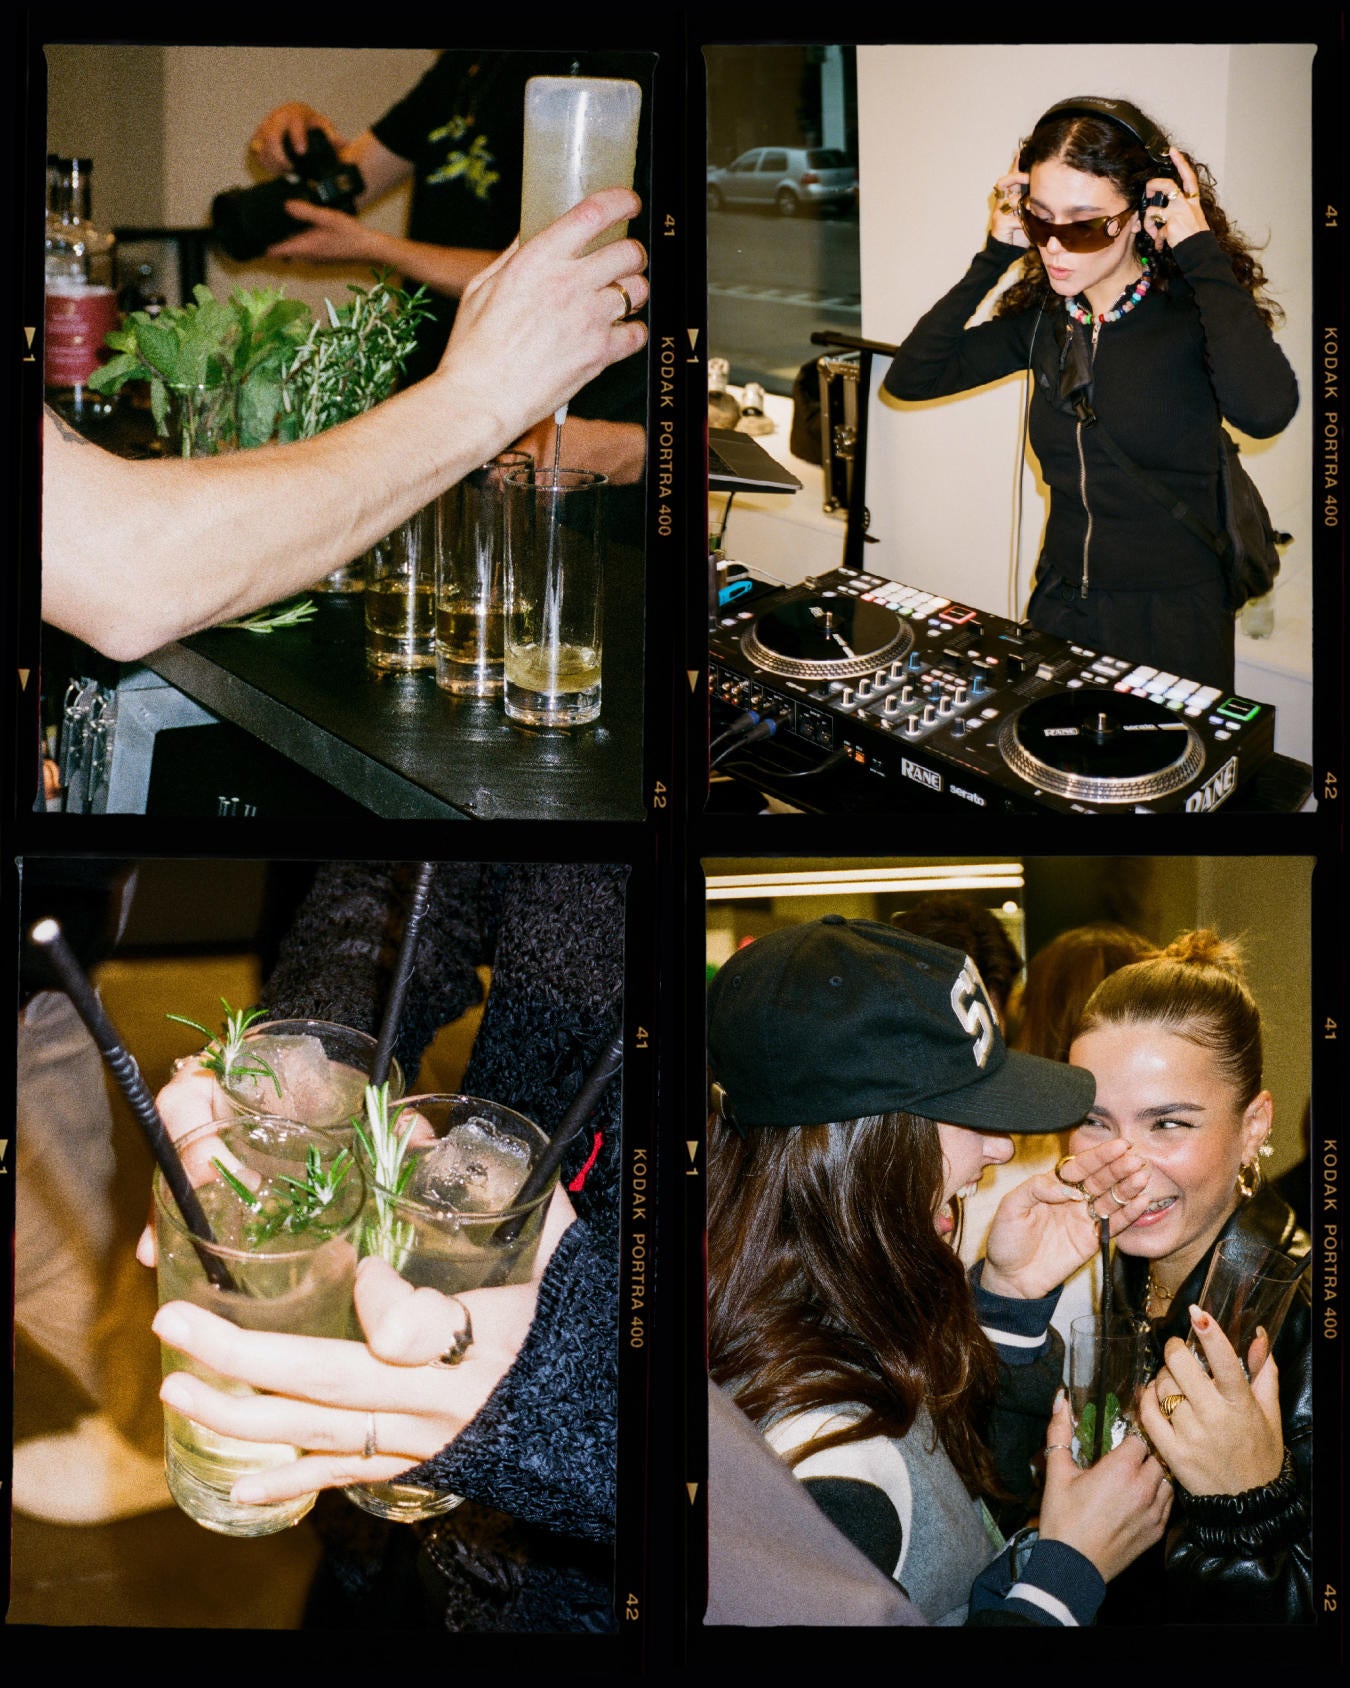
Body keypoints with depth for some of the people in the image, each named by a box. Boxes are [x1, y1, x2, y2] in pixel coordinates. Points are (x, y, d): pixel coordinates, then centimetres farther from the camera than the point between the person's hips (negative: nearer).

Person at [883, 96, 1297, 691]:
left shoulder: (1193, 311, -12)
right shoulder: (1042, 318, 3)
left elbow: (1265, 410, -33)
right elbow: (910, 377, 0)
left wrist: (1203, 257, -24)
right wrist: (994, 257, -4)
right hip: (1059, 608, 5)